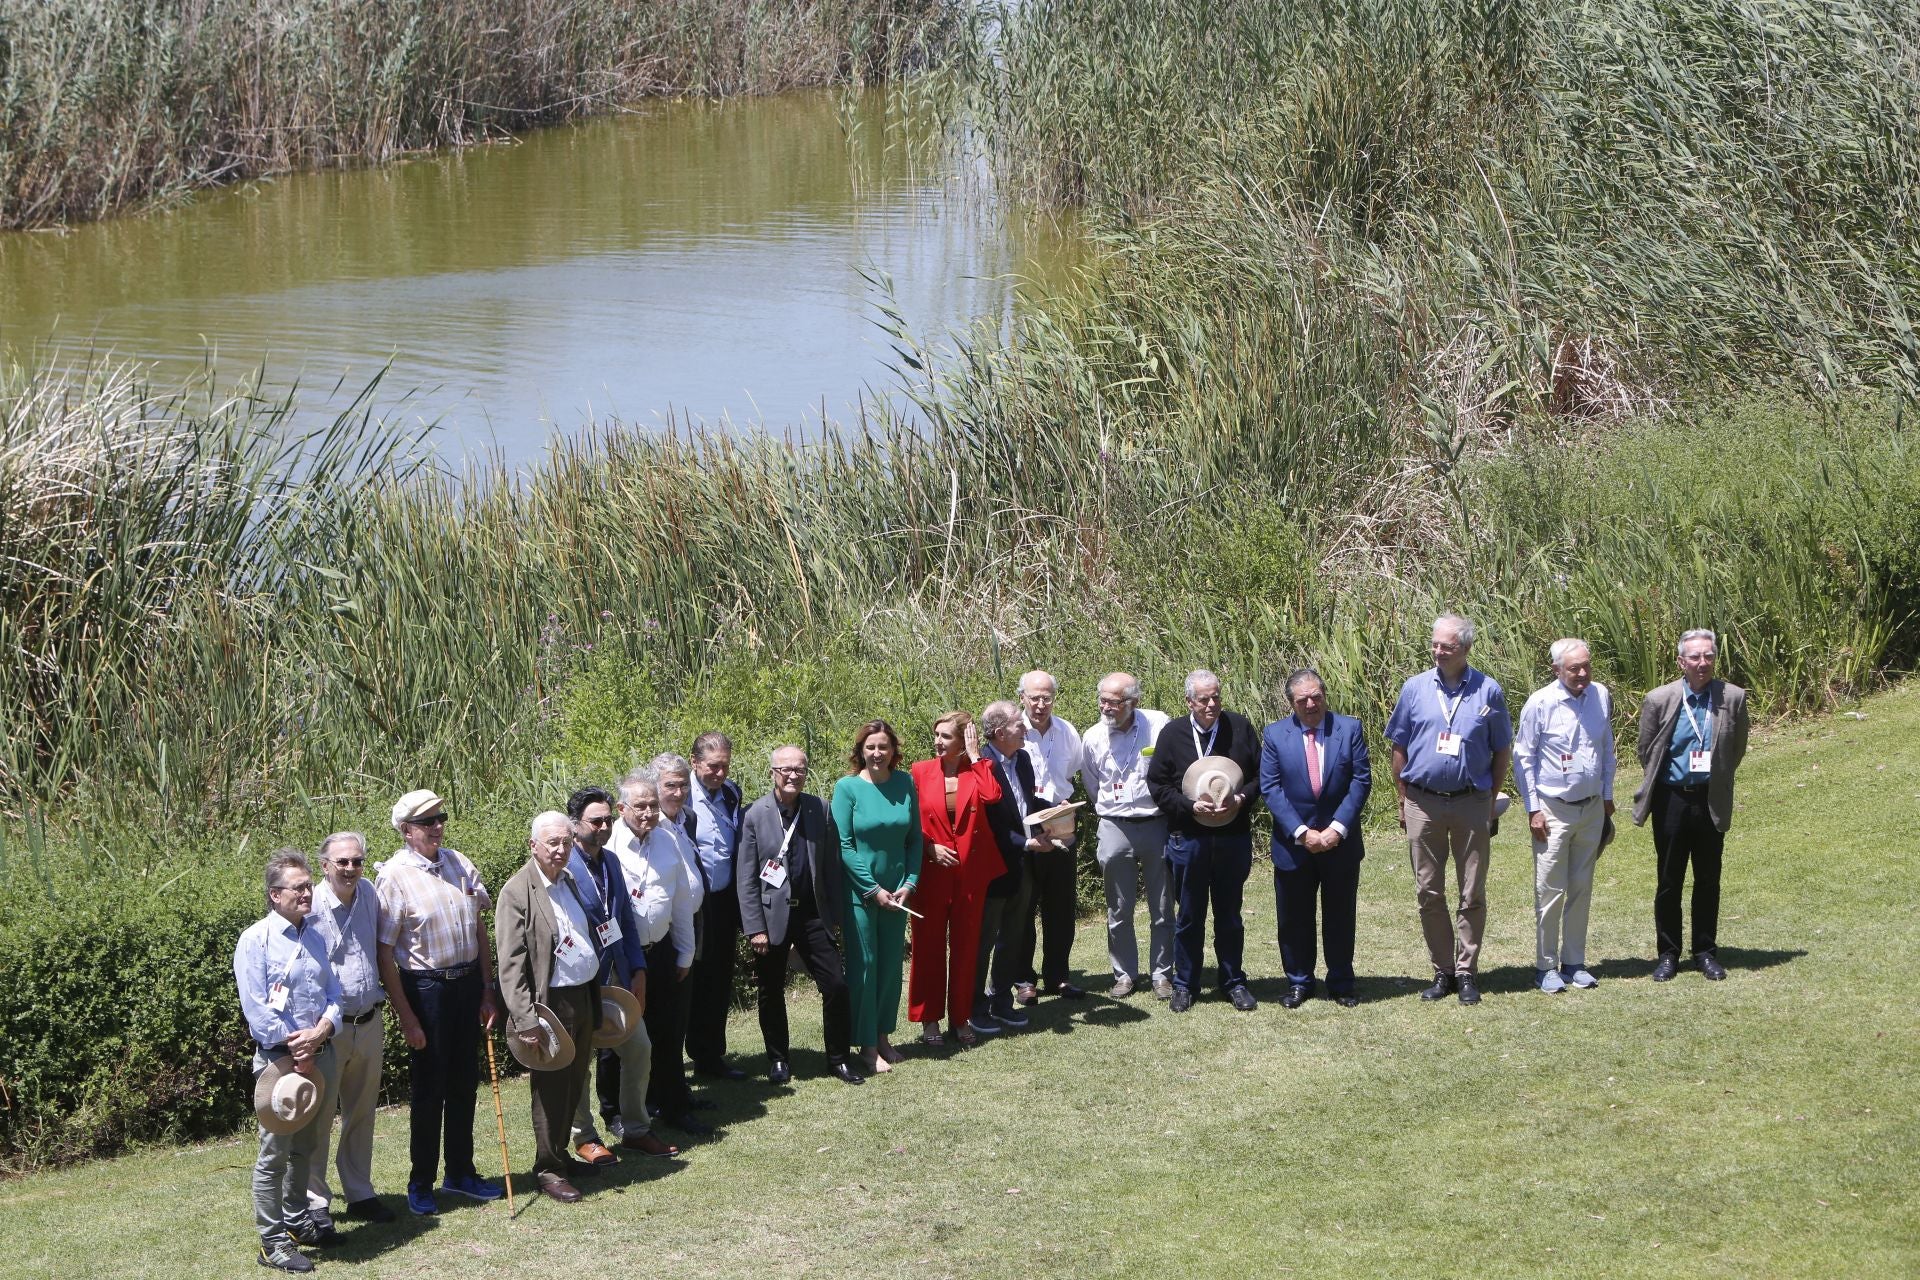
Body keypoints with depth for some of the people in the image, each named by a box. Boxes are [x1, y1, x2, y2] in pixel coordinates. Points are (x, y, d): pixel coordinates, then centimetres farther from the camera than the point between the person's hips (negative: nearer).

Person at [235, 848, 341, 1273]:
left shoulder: (315, 936, 11)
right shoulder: (256, 940, -10)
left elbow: (333, 990, 8)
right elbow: (256, 1008, -15)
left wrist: (322, 1030, -11)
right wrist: (294, 1050, -16)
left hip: (320, 1053, 7)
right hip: (280, 1059, -7)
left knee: (307, 1145, 18)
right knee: (275, 1152, -3)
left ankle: (297, 1218, 33)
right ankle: (272, 1241, 2)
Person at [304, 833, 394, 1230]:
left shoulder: (370, 898, 5)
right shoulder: (310, 906, -14)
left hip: (369, 1022, 6)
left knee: (362, 1114, 15)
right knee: (319, 1115, 0)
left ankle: (360, 1193, 25)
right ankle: (314, 1200, 9)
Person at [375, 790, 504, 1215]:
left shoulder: (459, 864, 5)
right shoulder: (395, 876, -13)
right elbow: (385, 952, -13)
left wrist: (487, 991, 9)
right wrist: (406, 1016, -14)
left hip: (468, 982, 6)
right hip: (426, 987, -6)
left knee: (464, 1083, 15)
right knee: (429, 1089, 4)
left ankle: (461, 1172, 29)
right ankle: (421, 1184, 17)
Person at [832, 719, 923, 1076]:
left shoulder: (905, 784, 0)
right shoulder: (847, 787, -10)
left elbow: (914, 838, 5)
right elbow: (844, 845, -10)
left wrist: (909, 883, -5)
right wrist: (874, 889, -12)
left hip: (896, 891, 4)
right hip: (859, 892, -4)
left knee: (891, 965, 10)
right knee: (864, 966, 1)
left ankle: (883, 1036, 23)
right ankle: (867, 1046, 9)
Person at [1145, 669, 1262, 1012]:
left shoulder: (1240, 727, -1)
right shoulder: (1172, 734, -2)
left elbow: (1260, 774, 3)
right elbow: (1157, 785, -1)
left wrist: (1240, 798, -14)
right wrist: (1190, 805, -14)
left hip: (1233, 838, 1)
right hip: (1188, 839, -1)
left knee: (1230, 914, 11)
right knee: (1188, 916, 8)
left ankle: (1233, 981, 22)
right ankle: (1184, 984, 19)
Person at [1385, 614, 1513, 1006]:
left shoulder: (1488, 691, 0)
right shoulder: (1415, 688, 2)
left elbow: (1502, 750, 7)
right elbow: (1399, 749, 8)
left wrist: (1491, 800, 4)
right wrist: (1403, 801, 7)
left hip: (1471, 802, -1)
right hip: (1423, 802, 1)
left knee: (1472, 892, 2)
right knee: (1428, 892, 5)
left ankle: (1467, 971, 11)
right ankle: (1442, 970, 15)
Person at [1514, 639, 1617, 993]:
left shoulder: (1601, 696, 1)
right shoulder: (1540, 703, -12)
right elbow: (1523, 758, -6)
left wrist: (1607, 796, 15)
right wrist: (1533, 809, -9)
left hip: (1592, 808, 4)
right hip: (1553, 810, -4)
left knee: (1581, 890, 10)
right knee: (1550, 891, -4)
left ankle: (1574, 963, 19)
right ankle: (1545, 967, 5)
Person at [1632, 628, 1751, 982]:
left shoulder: (1733, 698, -4)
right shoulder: (1659, 700, -7)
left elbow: (1737, 750, 9)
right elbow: (1646, 752, 6)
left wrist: (1715, 778, 10)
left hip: (1711, 800, 1)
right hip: (1671, 798, -1)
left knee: (1708, 880, 8)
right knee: (1669, 881, 6)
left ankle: (1706, 951, 20)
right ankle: (1667, 953, 15)